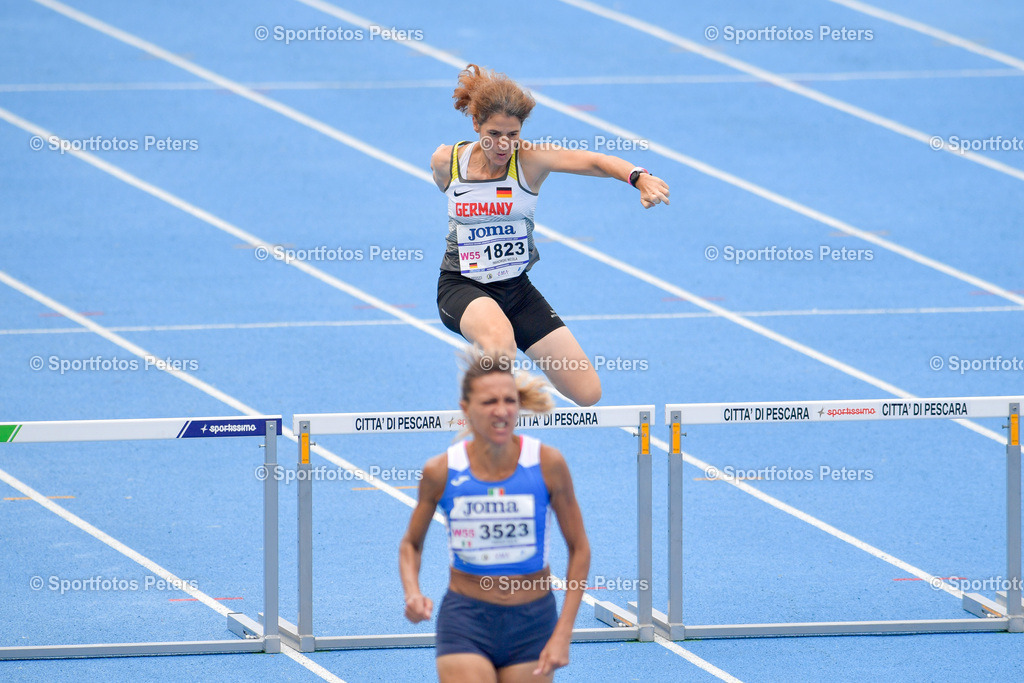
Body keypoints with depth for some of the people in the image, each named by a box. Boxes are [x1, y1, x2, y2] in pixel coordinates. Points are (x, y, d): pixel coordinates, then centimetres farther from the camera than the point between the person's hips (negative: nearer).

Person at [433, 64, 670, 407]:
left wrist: (640, 178, -48)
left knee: (588, 392, -2)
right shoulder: (447, 161, -9)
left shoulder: (530, 159, -14)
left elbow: (595, 161, -31)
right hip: (463, 288, -2)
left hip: (517, 289, 2)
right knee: (499, 334, -41)